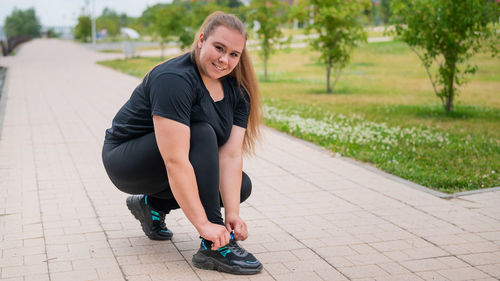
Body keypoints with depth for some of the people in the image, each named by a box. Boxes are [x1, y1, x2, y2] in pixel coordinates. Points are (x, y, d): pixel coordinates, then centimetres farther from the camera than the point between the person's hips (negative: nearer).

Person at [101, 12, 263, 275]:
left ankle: (152, 204, 11)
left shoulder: (237, 91, -7)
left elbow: (231, 155, -15)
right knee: (202, 135, -29)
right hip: (126, 161, -8)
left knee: (240, 185, -2)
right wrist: (203, 224, -39)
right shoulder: (174, 80, -30)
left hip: (161, 174, 8)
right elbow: (175, 161, -37)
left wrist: (233, 214, -25)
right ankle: (212, 247, -29)